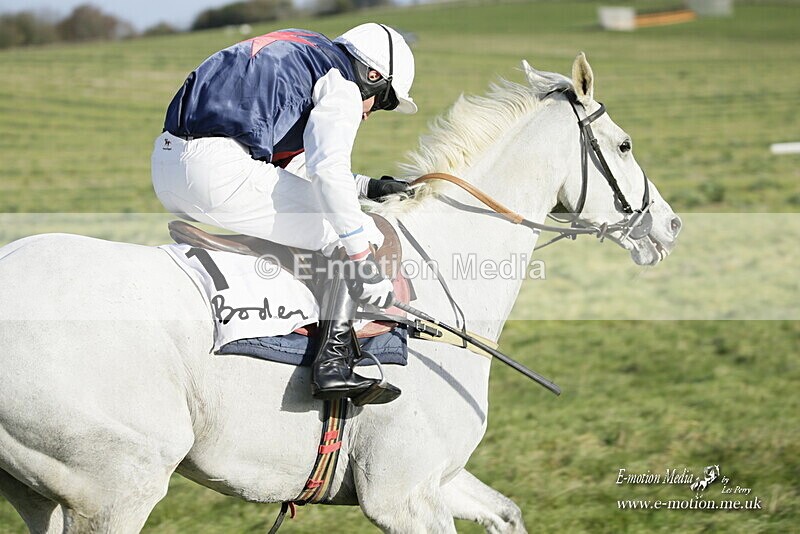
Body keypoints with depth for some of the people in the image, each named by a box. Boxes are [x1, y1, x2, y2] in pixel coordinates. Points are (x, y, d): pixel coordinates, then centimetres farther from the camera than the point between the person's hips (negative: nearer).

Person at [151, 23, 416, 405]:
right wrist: (362, 260, -12)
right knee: (361, 236, 1)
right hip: (221, 172, -10)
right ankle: (332, 361, -9)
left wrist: (366, 186, 37)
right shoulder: (342, 88, 3)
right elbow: (328, 169, -14)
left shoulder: (298, 56, 31)